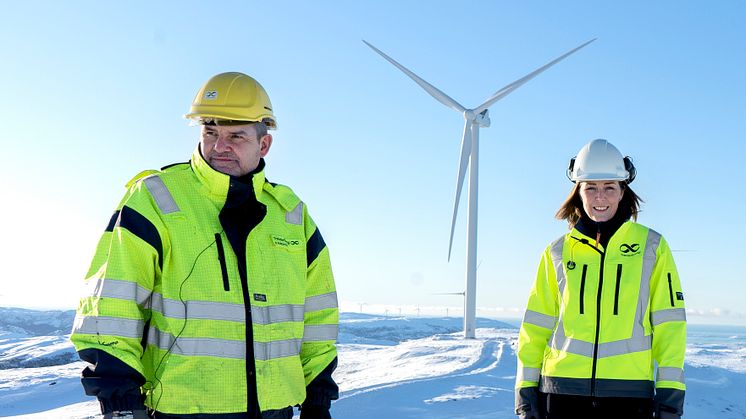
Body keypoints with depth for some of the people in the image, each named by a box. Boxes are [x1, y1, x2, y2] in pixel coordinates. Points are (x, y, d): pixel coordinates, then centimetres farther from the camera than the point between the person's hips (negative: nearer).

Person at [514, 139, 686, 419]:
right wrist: (526, 386, 4)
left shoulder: (651, 247, 6)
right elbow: (536, 324, 9)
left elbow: (669, 321, 3)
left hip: (629, 392, -1)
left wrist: (670, 389, -4)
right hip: (562, 390, 2)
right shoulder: (558, 252, 9)